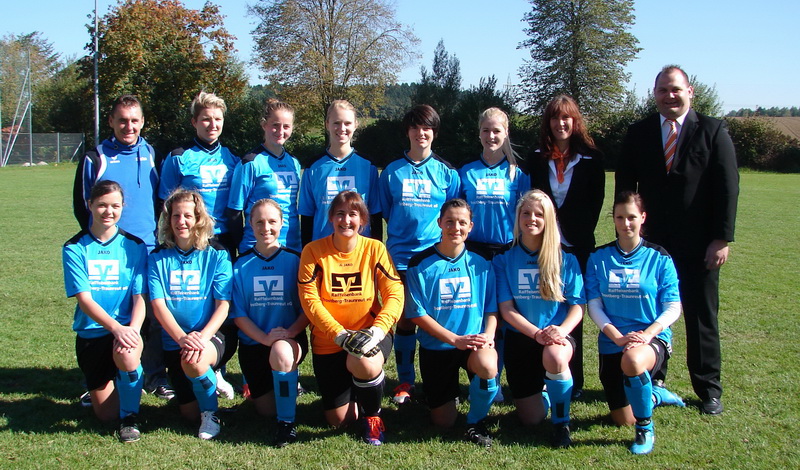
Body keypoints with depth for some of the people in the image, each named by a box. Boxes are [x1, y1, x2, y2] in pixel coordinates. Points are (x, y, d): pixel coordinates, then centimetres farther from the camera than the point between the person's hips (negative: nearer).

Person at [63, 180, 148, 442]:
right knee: (105, 414, -1)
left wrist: (133, 328, -24)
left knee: (126, 353, -38)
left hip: (127, 329, 0)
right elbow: (84, 298, -11)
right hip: (91, 332, 1)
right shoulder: (75, 248, -1)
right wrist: (115, 327, -27)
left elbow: (140, 297, -3)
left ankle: (130, 416, -13)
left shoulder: (134, 246, 2)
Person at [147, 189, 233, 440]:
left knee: (194, 361, -37)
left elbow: (223, 305, -7)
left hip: (211, 336, -2)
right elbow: (158, 305, -6)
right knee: (190, 413, -3)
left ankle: (211, 414, -7)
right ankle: (209, 377, 32)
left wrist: (202, 337, -25)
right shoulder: (158, 257, 2)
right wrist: (182, 337, -23)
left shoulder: (216, 254, -3)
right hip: (174, 340, 2)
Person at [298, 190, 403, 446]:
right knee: (339, 420, 1)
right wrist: (340, 334, -23)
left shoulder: (374, 248, -6)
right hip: (328, 341, 1)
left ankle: (373, 415, -4)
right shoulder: (313, 251, -9)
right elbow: (309, 300, -13)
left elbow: (395, 294, -10)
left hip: (370, 335, -1)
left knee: (365, 362, -37)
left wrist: (377, 330, -26)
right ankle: (351, 388, 39)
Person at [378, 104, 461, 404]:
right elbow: (385, 213, 12)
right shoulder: (392, 172, 6)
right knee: (404, 320, 5)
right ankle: (405, 382, 15)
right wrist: (398, 237, 6)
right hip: (400, 256, 1)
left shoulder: (447, 173, 5)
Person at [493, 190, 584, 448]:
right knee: (531, 419, -3)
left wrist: (561, 330, -24)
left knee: (554, 357, -39)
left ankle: (561, 422, -13)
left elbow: (577, 306, -3)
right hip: (520, 338, 1)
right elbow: (506, 309, -5)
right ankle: (540, 391, 35)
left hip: (557, 336, -1)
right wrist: (537, 333, -21)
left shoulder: (565, 260, 0)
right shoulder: (505, 260, 0)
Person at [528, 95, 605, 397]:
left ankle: (573, 381, 11)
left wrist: (580, 234, -7)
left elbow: (595, 202, 2)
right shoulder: (537, 159, 9)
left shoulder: (591, 158, 3)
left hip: (576, 246, -1)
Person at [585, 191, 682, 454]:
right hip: (612, 341, 3)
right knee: (622, 420, 0)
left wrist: (647, 334, -20)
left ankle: (646, 429, -15)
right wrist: (618, 336, -17)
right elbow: (594, 306, -1)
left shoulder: (659, 258, 0)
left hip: (653, 337, -3)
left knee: (632, 360, -40)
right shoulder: (599, 258, 4)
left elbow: (672, 308, -3)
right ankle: (650, 394, 37)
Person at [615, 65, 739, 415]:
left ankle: (708, 389, 19)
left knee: (702, 316, 7)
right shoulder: (639, 133, 6)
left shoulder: (713, 131, 0)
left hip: (698, 244, -1)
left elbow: (727, 188, -4)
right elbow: (624, 187, 8)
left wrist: (722, 239, -9)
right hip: (651, 242, 2)